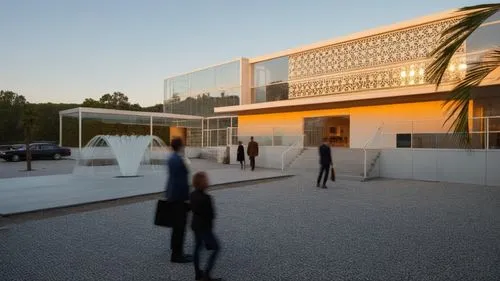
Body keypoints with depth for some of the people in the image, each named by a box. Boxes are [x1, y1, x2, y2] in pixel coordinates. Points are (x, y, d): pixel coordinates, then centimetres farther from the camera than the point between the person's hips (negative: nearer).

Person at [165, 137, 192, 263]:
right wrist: (187, 198, -16)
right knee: (180, 225, -1)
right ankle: (177, 255, 8)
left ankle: (176, 251, 29)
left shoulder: (171, 158, 10)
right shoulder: (178, 160, -20)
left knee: (177, 224, 18)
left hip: (172, 195, 10)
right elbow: (181, 181, -22)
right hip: (179, 196, -10)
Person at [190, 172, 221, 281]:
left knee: (197, 247, 19)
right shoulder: (206, 198, -26)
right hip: (204, 227, -8)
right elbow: (211, 215, -20)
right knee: (215, 248, 4)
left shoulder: (193, 195, -2)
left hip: (195, 225, 8)